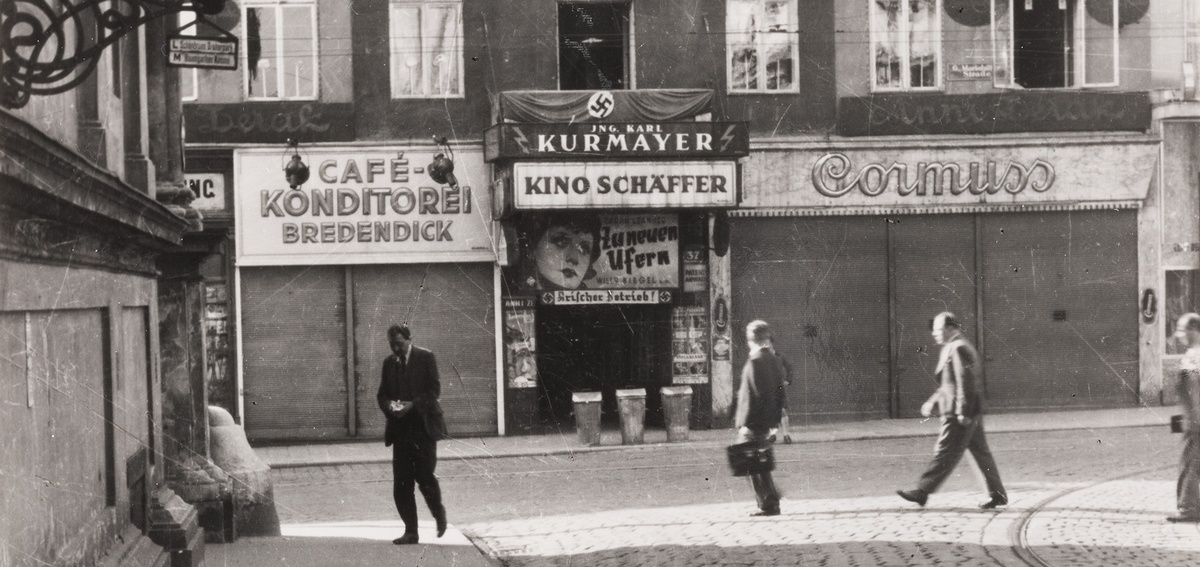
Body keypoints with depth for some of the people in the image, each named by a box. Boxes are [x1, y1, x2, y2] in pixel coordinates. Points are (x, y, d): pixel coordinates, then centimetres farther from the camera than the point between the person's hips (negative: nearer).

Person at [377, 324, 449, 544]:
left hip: (423, 426, -4)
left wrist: (413, 404, -19)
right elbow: (382, 394, 13)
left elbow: (434, 389, -6)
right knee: (401, 483, -1)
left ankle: (439, 515, 20)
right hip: (400, 427, 4)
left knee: (424, 476, -8)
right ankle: (410, 531, 5)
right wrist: (389, 406, -9)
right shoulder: (389, 362, 12)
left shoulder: (426, 358, -2)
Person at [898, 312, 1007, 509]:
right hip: (970, 413, 10)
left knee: (945, 454, -7)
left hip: (959, 413, -10)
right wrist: (933, 403, 23)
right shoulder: (954, 348, 20)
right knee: (981, 452, 11)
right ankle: (997, 494, 14)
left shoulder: (958, 349, -13)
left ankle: (922, 492, -5)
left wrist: (963, 412, -22)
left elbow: (965, 382, -20)